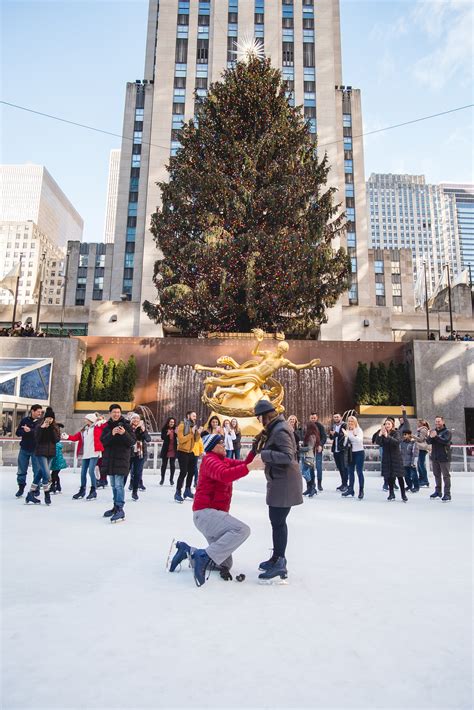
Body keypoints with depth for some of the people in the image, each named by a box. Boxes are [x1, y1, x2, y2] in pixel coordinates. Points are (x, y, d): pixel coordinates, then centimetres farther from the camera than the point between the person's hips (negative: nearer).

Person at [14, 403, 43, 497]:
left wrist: (30, 430, -27)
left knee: (37, 471, 3)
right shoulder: (25, 420, 1)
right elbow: (17, 432, -2)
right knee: (21, 470, 9)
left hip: (36, 450, -2)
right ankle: (21, 488, 23)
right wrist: (25, 431, -20)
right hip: (24, 449, 2)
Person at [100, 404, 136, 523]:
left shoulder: (126, 425, -3)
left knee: (119, 485, -11)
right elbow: (103, 441, -3)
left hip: (122, 459, -5)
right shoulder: (107, 426, 9)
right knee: (113, 485, 15)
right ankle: (116, 507, 27)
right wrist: (111, 434, -21)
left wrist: (124, 434, -24)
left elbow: (132, 442, -7)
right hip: (109, 458, 5)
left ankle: (120, 510, -8)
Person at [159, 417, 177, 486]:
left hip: (173, 449, 1)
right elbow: (162, 437, -12)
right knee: (164, 464, 8)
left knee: (172, 465, 4)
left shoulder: (175, 429, 2)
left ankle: (171, 479, 15)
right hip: (166, 449, -1)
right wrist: (167, 434, -29)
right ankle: (162, 478, 21)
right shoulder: (164, 429, -3)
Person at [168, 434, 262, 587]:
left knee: (225, 564, 12)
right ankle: (205, 557, -23)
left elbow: (243, 465, 9)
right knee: (242, 530, -27)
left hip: (213, 514, 10)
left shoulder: (225, 461, 18)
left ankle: (187, 551, 17)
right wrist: (251, 466, -37)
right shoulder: (210, 460, -12)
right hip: (205, 512, -10)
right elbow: (225, 475, -32)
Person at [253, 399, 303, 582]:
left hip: (284, 483, -11)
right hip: (279, 481, 11)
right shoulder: (275, 428, 12)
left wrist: (263, 454, -24)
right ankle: (277, 557, 33)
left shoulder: (280, 430, -19)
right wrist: (261, 444, 3)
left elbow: (288, 456, -27)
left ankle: (279, 563, 6)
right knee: (276, 519, 19)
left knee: (278, 521, -4)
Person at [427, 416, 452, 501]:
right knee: (437, 475, 15)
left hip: (444, 457, -6)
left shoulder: (447, 431, -6)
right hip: (434, 457, 6)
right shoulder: (433, 431, 9)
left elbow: (446, 441, -21)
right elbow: (428, 442, 1)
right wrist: (431, 437, -19)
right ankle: (438, 491, 27)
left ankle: (447, 494, 1)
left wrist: (436, 436, -27)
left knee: (446, 476, -3)